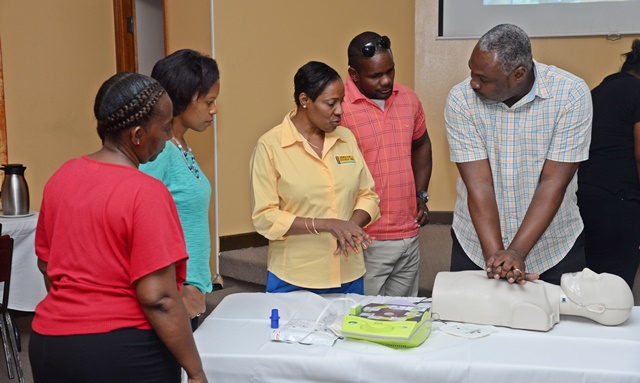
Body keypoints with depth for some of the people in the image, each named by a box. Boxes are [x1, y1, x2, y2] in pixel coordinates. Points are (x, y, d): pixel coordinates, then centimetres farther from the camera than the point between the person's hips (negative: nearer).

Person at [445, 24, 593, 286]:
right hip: (476, 245, 1)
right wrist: (495, 255, -25)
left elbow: (553, 182, -18)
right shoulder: (461, 100, -14)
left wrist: (516, 252, -24)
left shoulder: (572, 95, -16)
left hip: (554, 248, 0)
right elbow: (479, 183, -18)